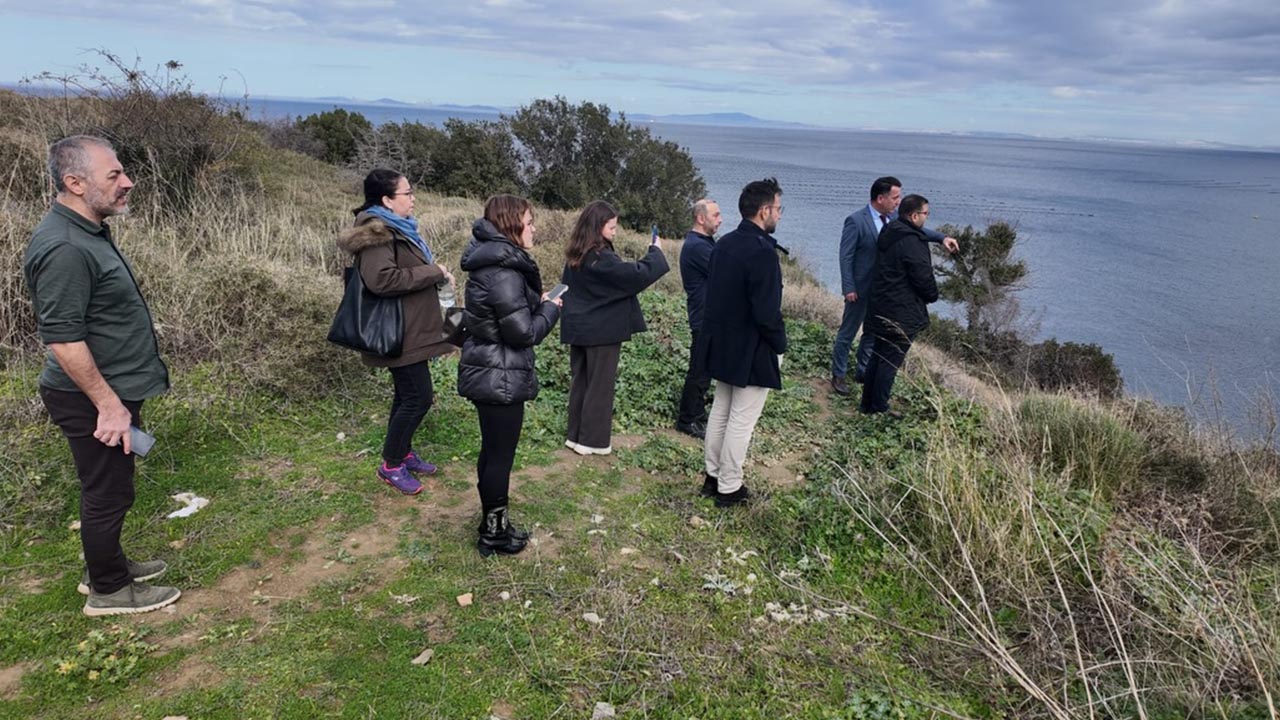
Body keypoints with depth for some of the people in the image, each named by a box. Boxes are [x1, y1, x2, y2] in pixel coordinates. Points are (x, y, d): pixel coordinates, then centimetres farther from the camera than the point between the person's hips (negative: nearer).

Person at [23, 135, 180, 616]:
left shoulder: (87, 232, 8)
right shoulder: (63, 248, -25)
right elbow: (62, 338, -27)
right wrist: (108, 405, -24)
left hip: (113, 389, 10)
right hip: (93, 399, -10)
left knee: (110, 486, 22)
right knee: (107, 492, 5)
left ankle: (105, 565, 39)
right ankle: (108, 590, 22)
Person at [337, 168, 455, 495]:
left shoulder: (396, 228, 14)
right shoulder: (376, 233, -18)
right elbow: (381, 279, -31)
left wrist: (436, 274, 8)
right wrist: (434, 272, -23)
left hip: (410, 329, 10)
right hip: (399, 333, -10)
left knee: (408, 394, 18)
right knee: (419, 397, -6)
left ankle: (403, 452, 32)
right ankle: (391, 465, 8)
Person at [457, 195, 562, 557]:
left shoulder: (490, 261, 8)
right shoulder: (504, 271, -24)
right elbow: (523, 332, -21)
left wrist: (536, 302, 8)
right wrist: (550, 308, -5)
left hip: (486, 374, 10)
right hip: (501, 379, -10)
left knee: (491, 452, 20)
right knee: (500, 457, 4)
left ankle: (492, 523, 34)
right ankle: (494, 533, 19)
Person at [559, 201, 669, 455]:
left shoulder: (576, 256, 6)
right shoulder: (600, 258, -21)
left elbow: (567, 286, 16)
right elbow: (638, 274, -23)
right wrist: (655, 250, -7)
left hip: (579, 328, 8)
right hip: (602, 330, -8)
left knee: (580, 381, 14)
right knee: (600, 385, 2)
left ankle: (575, 435, 21)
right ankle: (593, 441, 9)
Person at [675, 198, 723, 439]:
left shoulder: (704, 243, 15)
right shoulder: (696, 246, -19)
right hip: (704, 320, -10)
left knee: (703, 371, 18)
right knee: (699, 372, -1)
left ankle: (697, 414, 29)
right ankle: (687, 420, 10)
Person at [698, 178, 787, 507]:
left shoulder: (724, 244, 3)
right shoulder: (762, 251, -23)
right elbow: (767, 312, -25)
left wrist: (722, 331, 16)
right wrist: (780, 344, -9)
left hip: (722, 344, 8)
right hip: (752, 351, -8)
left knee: (720, 410, 19)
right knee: (741, 420, 4)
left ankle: (713, 476, 31)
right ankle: (729, 488, 15)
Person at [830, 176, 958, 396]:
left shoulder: (893, 216, -1)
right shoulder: (856, 220, -19)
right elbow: (846, 256, -16)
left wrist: (941, 237, -7)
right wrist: (848, 288, -18)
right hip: (860, 287, -7)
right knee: (848, 332, 6)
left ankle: (863, 371, 33)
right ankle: (838, 375, 20)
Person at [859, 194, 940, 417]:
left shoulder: (889, 233, 9)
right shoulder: (911, 242, -21)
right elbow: (923, 277, -17)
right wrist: (932, 296, 1)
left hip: (882, 305, 10)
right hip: (902, 313, -10)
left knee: (879, 355, 17)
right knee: (891, 360, 0)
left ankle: (868, 402, 24)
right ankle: (879, 408, 7)